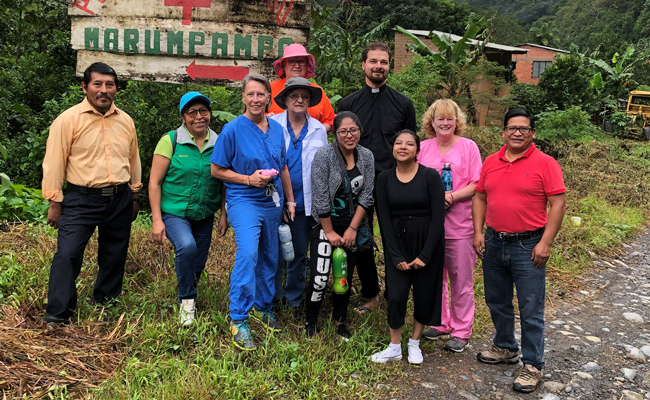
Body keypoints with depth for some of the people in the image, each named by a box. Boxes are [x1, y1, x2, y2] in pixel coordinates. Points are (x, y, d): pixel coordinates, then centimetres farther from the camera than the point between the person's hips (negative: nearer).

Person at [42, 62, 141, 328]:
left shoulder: (125, 121, 8)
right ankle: (57, 315, 3)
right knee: (67, 254, -10)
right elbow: (54, 163, -5)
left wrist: (134, 197, 18)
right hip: (82, 199, -4)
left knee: (114, 257, 12)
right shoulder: (68, 119, -6)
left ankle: (104, 306, 30)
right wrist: (55, 202, -7)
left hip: (120, 200, 5)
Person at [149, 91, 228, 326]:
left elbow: (224, 183, 8)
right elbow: (155, 182, -8)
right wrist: (157, 220, -13)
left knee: (197, 266, 11)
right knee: (186, 246, -30)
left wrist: (224, 216, 4)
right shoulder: (170, 141, -8)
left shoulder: (218, 144, 2)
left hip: (204, 216, 4)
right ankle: (187, 300, -8)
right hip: (174, 212, -4)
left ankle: (188, 297, 42)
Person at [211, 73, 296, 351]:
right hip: (244, 201, -6)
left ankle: (262, 307, 33)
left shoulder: (277, 129, 7)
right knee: (248, 254, -22)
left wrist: (290, 200, 16)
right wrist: (248, 179, -16)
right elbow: (216, 170, -6)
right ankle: (238, 320, -13)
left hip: (272, 202, 6)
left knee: (269, 257, 14)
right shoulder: (233, 129, -9)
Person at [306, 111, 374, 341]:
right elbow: (320, 197, -15)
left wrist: (352, 229, -6)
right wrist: (330, 232, -11)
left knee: (346, 276, 10)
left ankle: (340, 321, 29)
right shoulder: (324, 155, -14)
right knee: (320, 278, -9)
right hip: (325, 224, -4)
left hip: (353, 225, 4)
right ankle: (310, 324, 12)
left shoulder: (366, 156, 0)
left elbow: (366, 196, 0)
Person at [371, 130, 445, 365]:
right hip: (397, 242, 1)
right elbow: (385, 219, -2)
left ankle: (414, 343, 26)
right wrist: (397, 256, -8)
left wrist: (425, 255, -13)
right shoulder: (385, 178, 1)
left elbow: (438, 217, -10)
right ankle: (394, 348, 13)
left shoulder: (430, 176, -7)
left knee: (424, 294, 6)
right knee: (396, 295, -4)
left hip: (427, 242, -1)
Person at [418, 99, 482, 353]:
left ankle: (461, 330, 15)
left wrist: (452, 196, -18)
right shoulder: (423, 148, 10)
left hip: (459, 223, -3)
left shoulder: (468, 147, 1)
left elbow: (477, 185, -4)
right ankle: (440, 323, 28)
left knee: (461, 280, 2)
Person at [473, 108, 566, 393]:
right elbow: (480, 198, 12)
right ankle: (505, 348, 38)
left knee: (531, 310, 0)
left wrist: (545, 243, -16)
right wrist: (478, 232, 3)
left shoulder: (544, 164, -8)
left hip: (528, 246, -5)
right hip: (494, 244, 6)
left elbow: (557, 204, -11)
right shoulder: (491, 162, 7)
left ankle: (532, 366, 13)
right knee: (497, 302, 18)